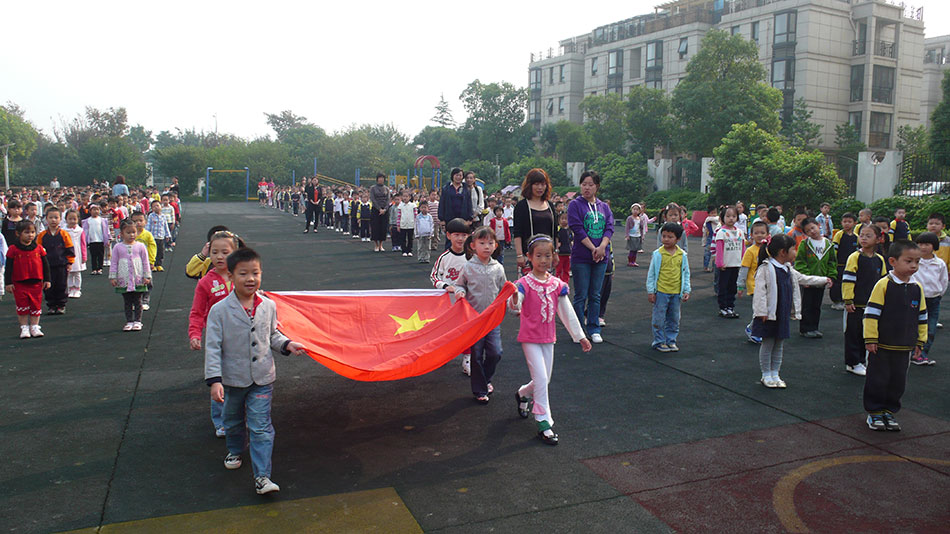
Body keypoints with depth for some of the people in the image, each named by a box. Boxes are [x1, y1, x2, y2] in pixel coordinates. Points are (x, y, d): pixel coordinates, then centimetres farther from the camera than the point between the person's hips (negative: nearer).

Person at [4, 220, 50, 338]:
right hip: (19, 283, -2)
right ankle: (24, 328, 13)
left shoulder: (38, 248, 2)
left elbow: (45, 264, 9)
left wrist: (47, 280, 9)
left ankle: (34, 327, 17)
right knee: (22, 306, 4)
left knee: (36, 305, 7)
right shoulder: (13, 249, -5)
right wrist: (8, 282, -5)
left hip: (36, 283, 2)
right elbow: (8, 267, -2)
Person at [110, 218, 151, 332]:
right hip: (124, 280, 1)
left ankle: (137, 321, 13)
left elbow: (145, 262, 4)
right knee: (127, 302, 8)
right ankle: (129, 321, 16)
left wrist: (147, 276, 1)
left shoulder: (140, 246, 1)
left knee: (137, 301, 5)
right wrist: (112, 277, 1)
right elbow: (114, 263, 5)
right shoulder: (118, 247, 1)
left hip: (138, 280, -1)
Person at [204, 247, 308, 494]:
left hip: (262, 379, 0)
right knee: (233, 421, 23)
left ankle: (262, 476, -2)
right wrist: (215, 380, -17)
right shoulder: (219, 310, -13)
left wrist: (287, 344, -4)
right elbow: (213, 347, -12)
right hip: (233, 379, 0)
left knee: (261, 427, -4)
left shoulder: (268, 306, -4)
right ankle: (235, 451, 52)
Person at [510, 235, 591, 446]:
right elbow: (515, 304, -30)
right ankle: (544, 422, 1)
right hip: (530, 338, -5)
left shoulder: (557, 284, 1)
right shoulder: (524, 284, -13)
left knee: (544, 380, 13)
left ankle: (522, 394, 43)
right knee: (541, 378, -10)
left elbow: (567, 312, 8)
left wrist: (580, 336, 10)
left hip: (548, 338, 5)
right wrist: (514, 301, -55)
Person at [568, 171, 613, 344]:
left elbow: (609, 228, 2)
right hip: (581, 258, -4)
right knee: (581, 296, 1)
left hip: (601, 258, 4)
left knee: (595, 295, 9)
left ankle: (594, 329, 18)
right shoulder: (575, 205, -2)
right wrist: (593, 248, -15)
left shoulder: (604, 207, 12)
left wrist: (602, 247, -15)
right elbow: (578, 229, -11)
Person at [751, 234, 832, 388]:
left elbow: (803, 279, 29)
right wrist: (762, 311, -22)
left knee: (778, 345, 13)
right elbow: (760, 290, -19)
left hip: (784, 314, 8)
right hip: (770, 314, -8)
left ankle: (775, 374, 23)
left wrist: (824, 280, 35)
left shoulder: (788, 269, 12)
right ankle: (766, 375, 14)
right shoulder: (766, 268, -15)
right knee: (767, 344, 3)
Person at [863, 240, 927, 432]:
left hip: (904, 347, 5)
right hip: (882, 345, -5)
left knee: (898, 381, 12)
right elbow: (871, 313, -12)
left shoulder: (917, 288, 4)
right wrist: (870, 339, -12)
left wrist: (920, 340, 13)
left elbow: (922, 317, 13)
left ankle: (889, 411, 26)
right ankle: (874, 412, 17)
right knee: (878, 380, 4)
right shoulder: (884, 284, -13)